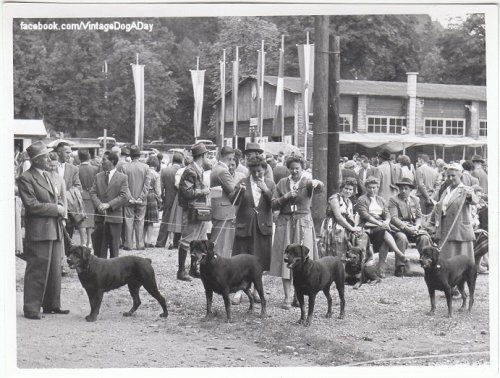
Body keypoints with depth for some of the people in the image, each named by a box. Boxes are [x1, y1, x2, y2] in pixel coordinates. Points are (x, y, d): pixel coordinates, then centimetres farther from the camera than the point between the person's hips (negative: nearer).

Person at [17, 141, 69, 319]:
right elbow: (32, 205, -18)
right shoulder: (25, 179, -11)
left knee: (54, 270, 12)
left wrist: (60, 207, 5)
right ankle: (31, 308, 1)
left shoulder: (46, 175, 16)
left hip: (54, 230, 9)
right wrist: (56, 209, -14)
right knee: (37, 271, -5)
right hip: (39, 231, -9)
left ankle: (51, 305, 22)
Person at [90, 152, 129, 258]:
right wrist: (99, 204, -13)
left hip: (114, 217, -3)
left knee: (114, 245, 4)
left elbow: (124, 196, -8)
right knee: (99, 247, 3)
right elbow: (92, 192, 6)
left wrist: (108, 205, -16)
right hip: (100, 217, 3)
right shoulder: (98, 176, 13)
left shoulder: (122, 178, 0)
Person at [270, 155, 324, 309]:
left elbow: (319, 189, -23)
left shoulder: (307, 183, 0)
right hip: (285, 223, 2)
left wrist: (317, 184, -46)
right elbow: (273, 204, 5)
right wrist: (285, 197, -11)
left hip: (303, 223, -2)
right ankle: (287, 296, 0)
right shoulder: (282, 183, 9)